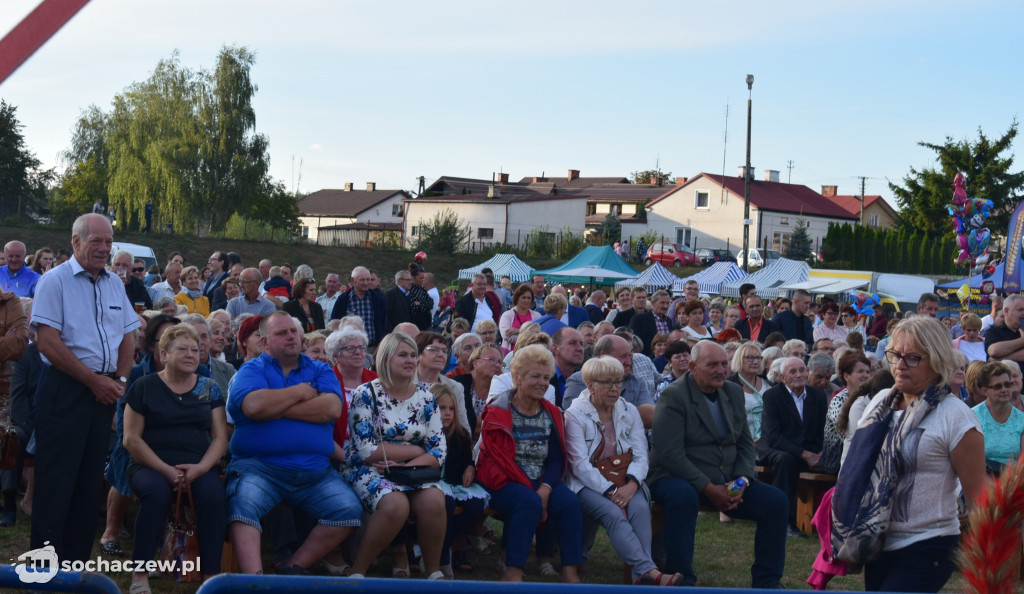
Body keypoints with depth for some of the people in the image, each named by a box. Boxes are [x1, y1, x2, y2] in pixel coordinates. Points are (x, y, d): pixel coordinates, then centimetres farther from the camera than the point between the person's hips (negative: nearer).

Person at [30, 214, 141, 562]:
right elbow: (48, 342, -14)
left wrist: (120, 380, 1)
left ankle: (77, 562, 20)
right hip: (64, 390, -6)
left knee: (90, 481, 10)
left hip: (104, 392, 6)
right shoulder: (55, 281, -7)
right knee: (56, 482, -3)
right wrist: (95, 380, -14)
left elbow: (127, 336, 17)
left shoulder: (115, 284, 12)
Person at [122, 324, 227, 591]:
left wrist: (200, 468, -13)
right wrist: (165, 469, -14)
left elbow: (220, 436, 7)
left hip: (199, 466, 2)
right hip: (152, 465, -2)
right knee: (156, 492, -35)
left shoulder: (209, 389, 12)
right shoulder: (144, 387, 4)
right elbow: (131, 438, -2)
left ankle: (212, 575, -24)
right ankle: (140, 575, -24)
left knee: (213, 494, -31)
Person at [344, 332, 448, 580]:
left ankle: (434, 572, -11)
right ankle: (357, 571, -17)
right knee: (396, 504, -34)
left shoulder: (426, 399, 7)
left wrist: (403, 467, -16)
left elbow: (438, 453, 2)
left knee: (435, 501, -29)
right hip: (369, 470, -4)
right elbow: (365, 450, -12)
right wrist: (417, 450, -8)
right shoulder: (367, 394, -5)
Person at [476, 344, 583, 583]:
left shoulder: (551, 414, 11)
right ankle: (513, 572, -31)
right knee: (529, 502, -34)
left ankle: (570, 571, -21)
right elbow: (501, 460, -13)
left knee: (570, 501, -23)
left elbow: (556, 459, 4)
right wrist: (533, 492, -19)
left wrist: (545, 489, -15)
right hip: (504, 483, -5)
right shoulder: (498, 413, -5)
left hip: (542, 483, 5)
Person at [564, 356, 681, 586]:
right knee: (613, 514, -33)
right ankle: (650, 571, -44)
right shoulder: (575, 415, -1)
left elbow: (641, 456, 3)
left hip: (625, 483, 3)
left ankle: (641, 575, -40)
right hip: (588, 485, -3)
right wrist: (611, 491, -20)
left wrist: (631, 485, -18)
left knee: (640, 508, -30)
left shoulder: (630, 412, 12)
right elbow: (580, 465, -10)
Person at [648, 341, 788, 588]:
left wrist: (741, 480, -7)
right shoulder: (673, 396, -11)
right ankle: (681, 580, -28)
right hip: (678, 478, -6)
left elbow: (746, 444, 13)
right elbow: (669, 454, -19)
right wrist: (708, 488, -23)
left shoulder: (734, 392, 11)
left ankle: (766, 581, 1)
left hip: (726, 482, 7)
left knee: (775, 500, -10)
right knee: (683, 496, -39)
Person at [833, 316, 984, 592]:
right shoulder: (881, 401, 7)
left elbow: (977, 497, -10)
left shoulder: (955, 416, -12)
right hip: (877, 545, 7)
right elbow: (858, 467, 17)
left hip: (926, 548, -6)